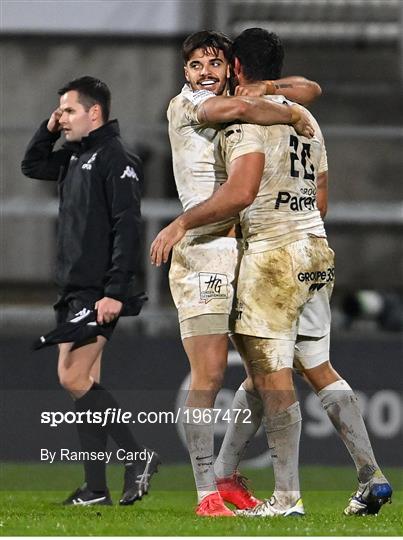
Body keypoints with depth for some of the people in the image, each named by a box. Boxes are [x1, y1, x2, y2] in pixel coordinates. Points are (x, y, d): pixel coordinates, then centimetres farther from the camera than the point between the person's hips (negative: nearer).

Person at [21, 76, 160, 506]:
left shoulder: (115, 159, -11)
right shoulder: (73, 157, 16)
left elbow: (127, 227, -17)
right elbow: (31, 166, 33)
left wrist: (115, 291, -22)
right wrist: (48, 130, 15)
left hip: (98, 293, -9)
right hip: (73, 289, 9)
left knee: (75, 379, -14)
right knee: (83, 384, 5)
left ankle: (137, 458, -7)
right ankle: (96, 488, 6)